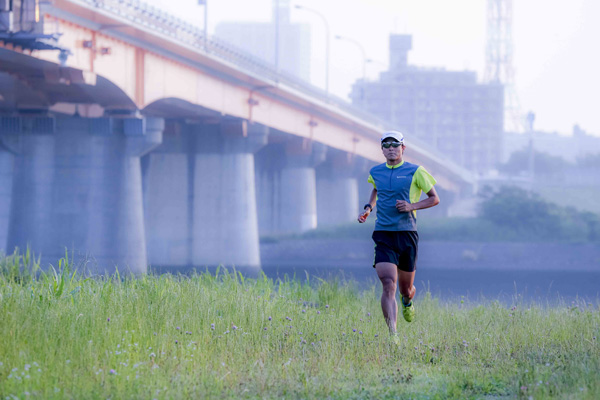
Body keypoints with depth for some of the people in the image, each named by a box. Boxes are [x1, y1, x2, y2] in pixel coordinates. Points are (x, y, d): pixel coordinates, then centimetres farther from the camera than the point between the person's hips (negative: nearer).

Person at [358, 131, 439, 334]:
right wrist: (368, 208, 14)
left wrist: (412, 206, -11)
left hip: (407, 234, -1)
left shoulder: (415, 172, -2)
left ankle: (407, 301, 51)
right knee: (388, 286, -17)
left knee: (405, 288, 12)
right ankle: (393, 335, -21)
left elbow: (435, 199, 5)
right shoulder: (375, 172, 9)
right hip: (384, 235, 1)